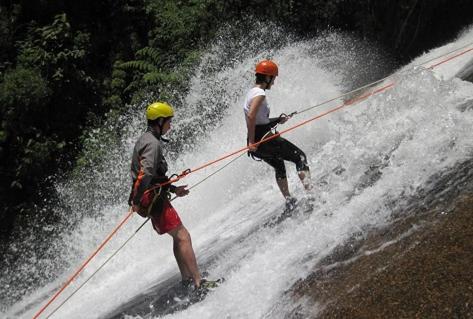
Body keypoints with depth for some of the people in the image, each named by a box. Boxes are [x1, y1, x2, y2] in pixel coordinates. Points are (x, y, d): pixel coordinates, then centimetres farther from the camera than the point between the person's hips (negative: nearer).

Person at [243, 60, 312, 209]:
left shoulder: (252, 92, 16)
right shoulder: (260, 94, -14)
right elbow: (251, 116, -27)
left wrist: (278, 120, 20)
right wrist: (252, 141, -26)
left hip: (256, 141, 10)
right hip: (264, 139, -10)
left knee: (279, 166, 27)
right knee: (300, 156, 2)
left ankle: (289, 201, 29)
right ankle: (310, 191, -9)